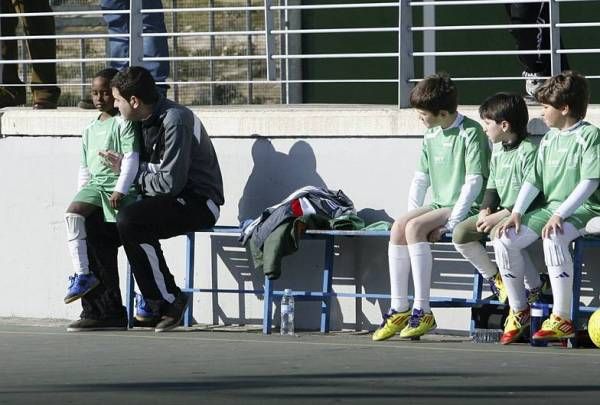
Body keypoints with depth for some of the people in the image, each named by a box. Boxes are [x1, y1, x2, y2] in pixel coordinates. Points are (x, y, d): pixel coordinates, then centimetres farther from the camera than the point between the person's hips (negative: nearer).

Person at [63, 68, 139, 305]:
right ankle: (82, 274, -20)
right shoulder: (90, 129, 19)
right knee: (73, 212, -20)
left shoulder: (123, 123, -3)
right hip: (95, 184, 6)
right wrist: (83, 192, 16)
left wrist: (120, 190, -20)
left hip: (119, 187, -6)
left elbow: (131, 158, -12)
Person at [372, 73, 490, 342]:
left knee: (414, 227, -28)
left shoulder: (470, 132, -10)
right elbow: (421, 178, 19)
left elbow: (474, 182, -15)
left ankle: (422, 311, -28)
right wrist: (412, 211, 4)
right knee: (399, 227, -19)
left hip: (464, 208, -7)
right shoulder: (431, 135, 14)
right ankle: (398, 309, -20)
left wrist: (452, 222, -20)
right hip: (437, 206, 7)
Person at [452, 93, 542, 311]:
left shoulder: (529, 151, -16)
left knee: (500, 232, -37)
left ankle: (534, 287, -20)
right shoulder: (498, 152, 14)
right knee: (460, 234, -7)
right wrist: (486, 211, -3)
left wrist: (500, 216, -23)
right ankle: (495, 278, 8)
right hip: (500, 213, 9)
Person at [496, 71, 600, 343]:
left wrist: (560, 215, -23)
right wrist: (517, 213, -1)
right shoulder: (549, 140, 17)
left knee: (553, 238, -37)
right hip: (550, 208, 7)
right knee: (505, 241, -11)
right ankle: (518, 311, 4)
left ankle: (562, 319, -34)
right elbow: (533, 181, 14)